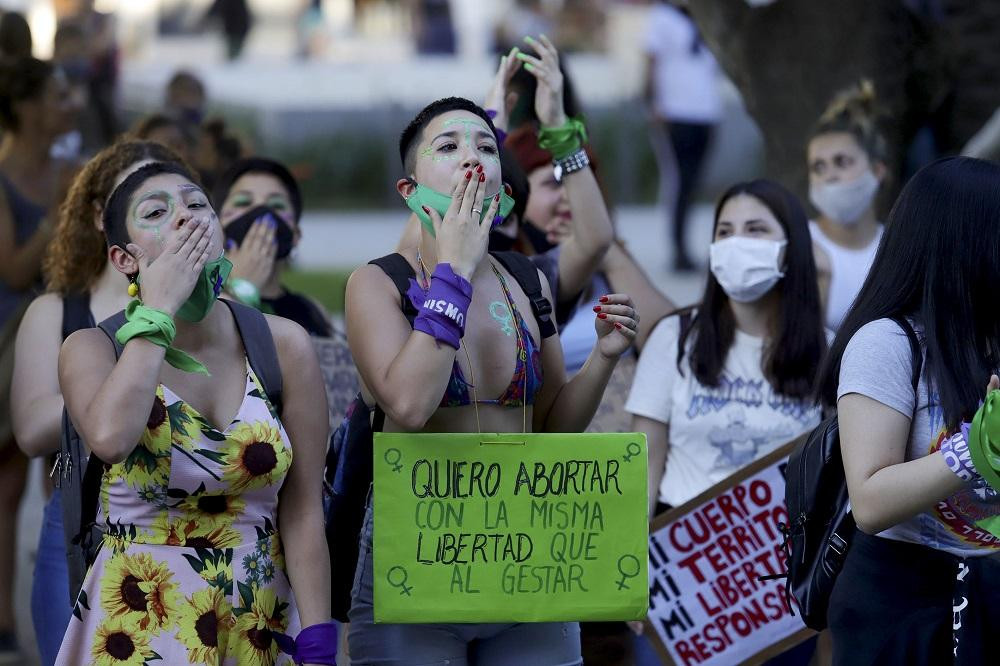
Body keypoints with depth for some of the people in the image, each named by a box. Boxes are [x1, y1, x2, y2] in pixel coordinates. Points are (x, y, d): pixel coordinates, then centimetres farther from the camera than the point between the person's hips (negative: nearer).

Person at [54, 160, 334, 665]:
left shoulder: (284, 345, -3)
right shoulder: (92, 349, -7)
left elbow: (303, 512, -5)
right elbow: (109, 439, -31)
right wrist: (158, 311, -21)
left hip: (263, 625, 2)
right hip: (140, 625, -2)